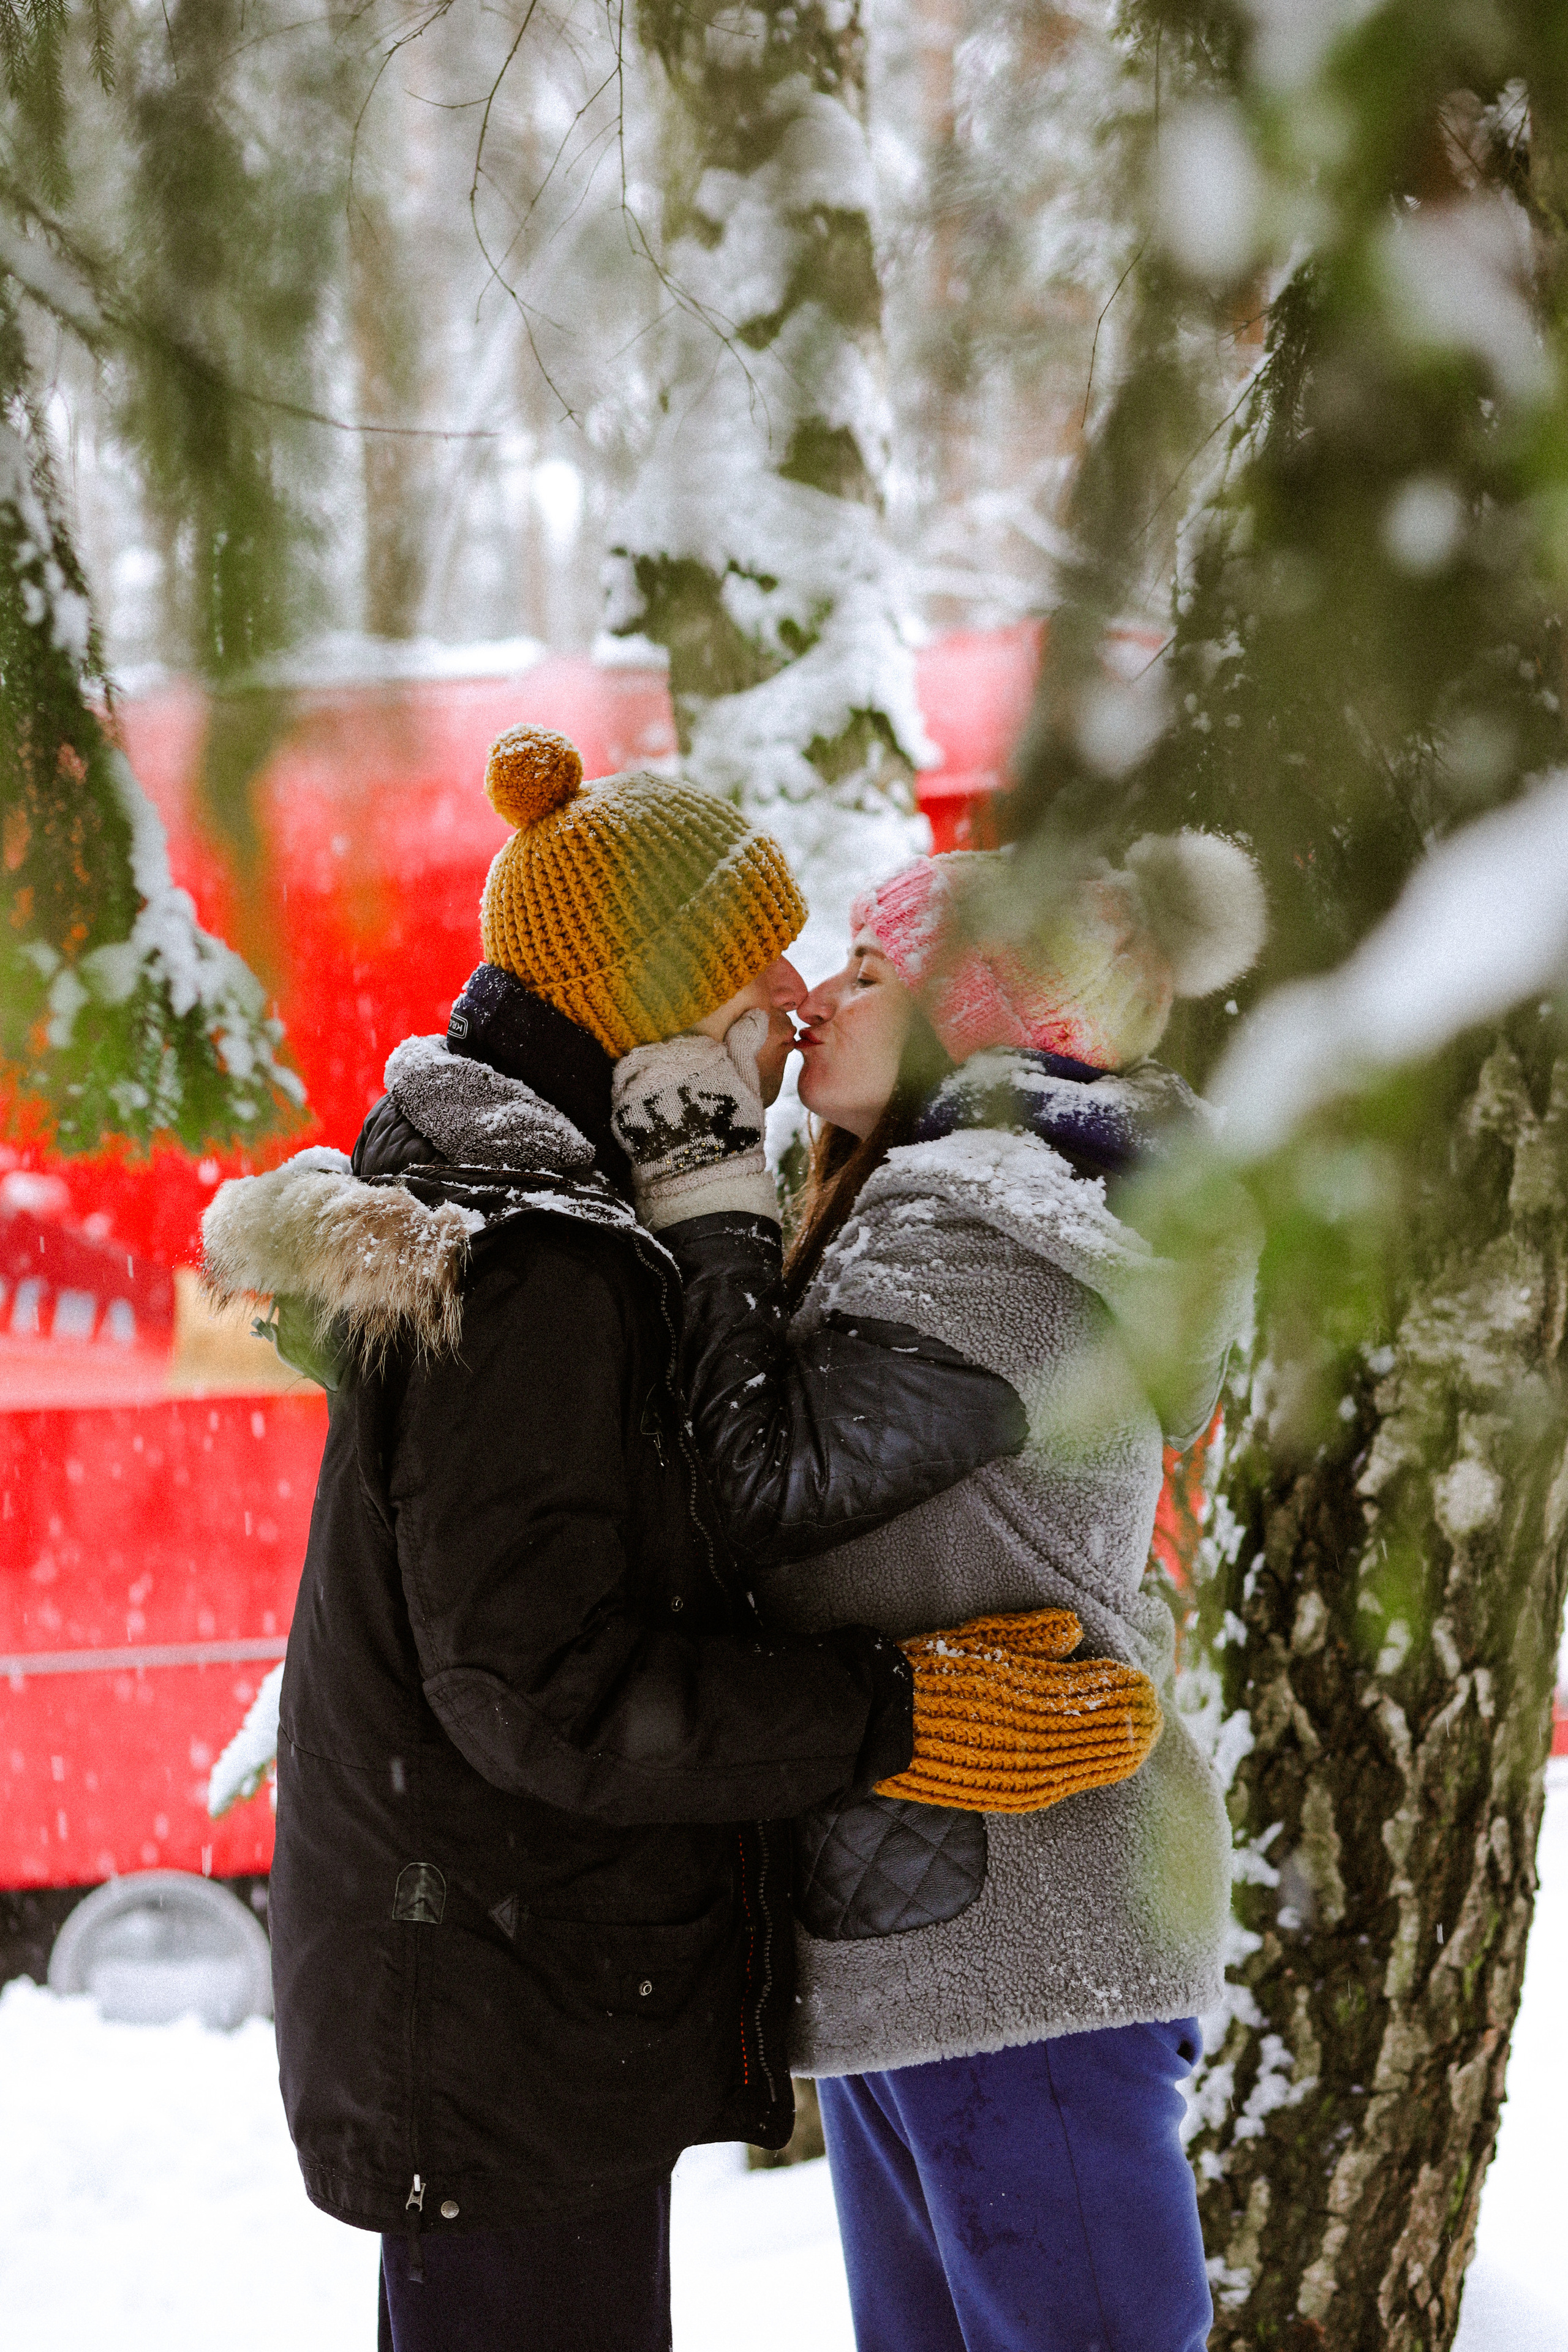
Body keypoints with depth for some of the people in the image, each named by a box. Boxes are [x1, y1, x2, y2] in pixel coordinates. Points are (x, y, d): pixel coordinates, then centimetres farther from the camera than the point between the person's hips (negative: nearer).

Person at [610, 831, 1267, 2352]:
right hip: (918, 1934, 11)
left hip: (1013, 1939, -11)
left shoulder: (995, 1234, -14)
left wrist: (701, 1196, -14)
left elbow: (776, 1486, -19)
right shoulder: (916, 1208, 18)